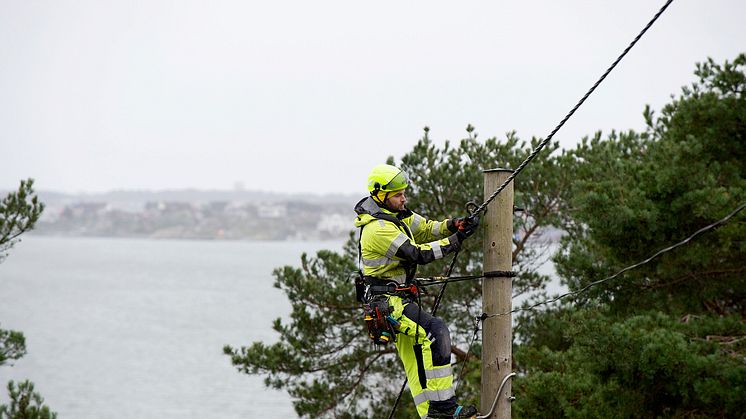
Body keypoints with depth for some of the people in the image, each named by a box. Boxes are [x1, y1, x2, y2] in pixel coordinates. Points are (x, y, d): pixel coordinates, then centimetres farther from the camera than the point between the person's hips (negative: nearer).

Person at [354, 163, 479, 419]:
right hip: (388, 301, -10)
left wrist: (452, 225, -8)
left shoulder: (397, 215, 9)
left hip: (399, 299, 10)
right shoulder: (378, 229, -21)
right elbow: (418, 254, -24)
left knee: (414, 359, 11)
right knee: (435, 331, -24)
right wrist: (456, 240, -21)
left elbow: (426, 229, 12)